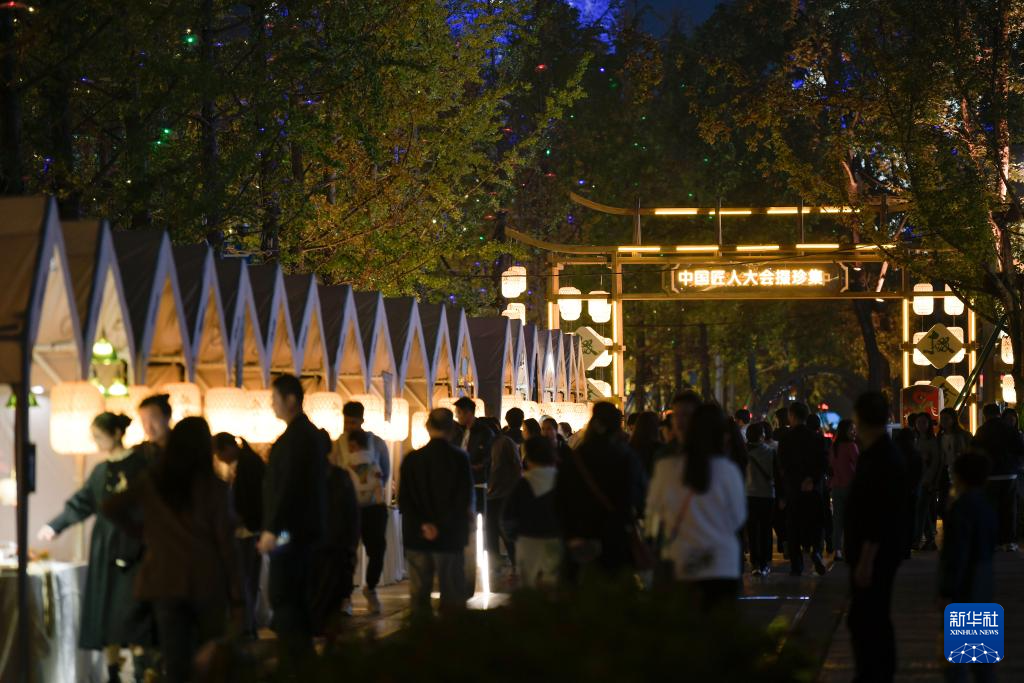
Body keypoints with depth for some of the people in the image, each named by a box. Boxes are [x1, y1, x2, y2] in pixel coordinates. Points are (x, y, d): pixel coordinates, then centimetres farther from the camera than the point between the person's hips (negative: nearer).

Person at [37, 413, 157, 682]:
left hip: (133, 546, -6)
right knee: (105, 611, 3)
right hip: (105, 548, 6)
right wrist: (55, 526, 11)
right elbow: (81, 503, 17)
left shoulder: (140, 463, -5)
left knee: (131, 610, -11)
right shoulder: (101, 470, 13)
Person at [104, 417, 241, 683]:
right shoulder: (215, 487, -4)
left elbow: (112, 508, 0)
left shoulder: (151, 484, 2)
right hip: (208, 583, -2)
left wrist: (141, 531, 15)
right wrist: (236, 596, 0)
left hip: (166, 582, 2)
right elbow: (226, 543, -4)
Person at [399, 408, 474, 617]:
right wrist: (443, 526, -2)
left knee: (419, 594, 8)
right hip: (450, 538, -2)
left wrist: (423, 525, -8)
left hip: (418, 537, 2)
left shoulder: (412, 459, -2)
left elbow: (404, 500, -5)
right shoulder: (460, 459, -8)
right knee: (452, 595, 4)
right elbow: (465, 500, -10)